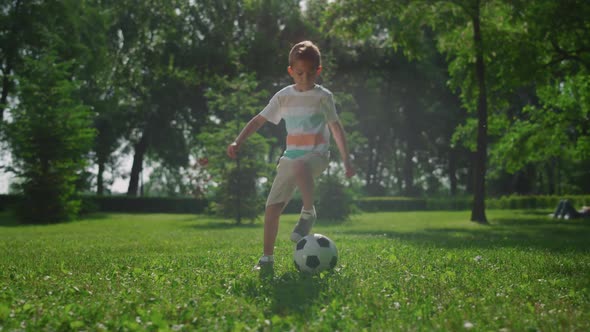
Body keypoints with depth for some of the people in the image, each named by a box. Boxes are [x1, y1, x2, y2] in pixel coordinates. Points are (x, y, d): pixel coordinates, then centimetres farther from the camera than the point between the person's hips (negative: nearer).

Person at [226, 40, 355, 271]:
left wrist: (346, 159, 1)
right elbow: (260, 119, 9)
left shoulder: (323, 96, 0)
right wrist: (238, 142, -3)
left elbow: (336, 127, 5)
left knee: (299, 166, -42)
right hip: (291, 156, 4)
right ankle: (267, 258, 10)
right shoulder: (284, 96, 7)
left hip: (317, 154, -4)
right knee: (272, 206, -2)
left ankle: (308, 214, -24)